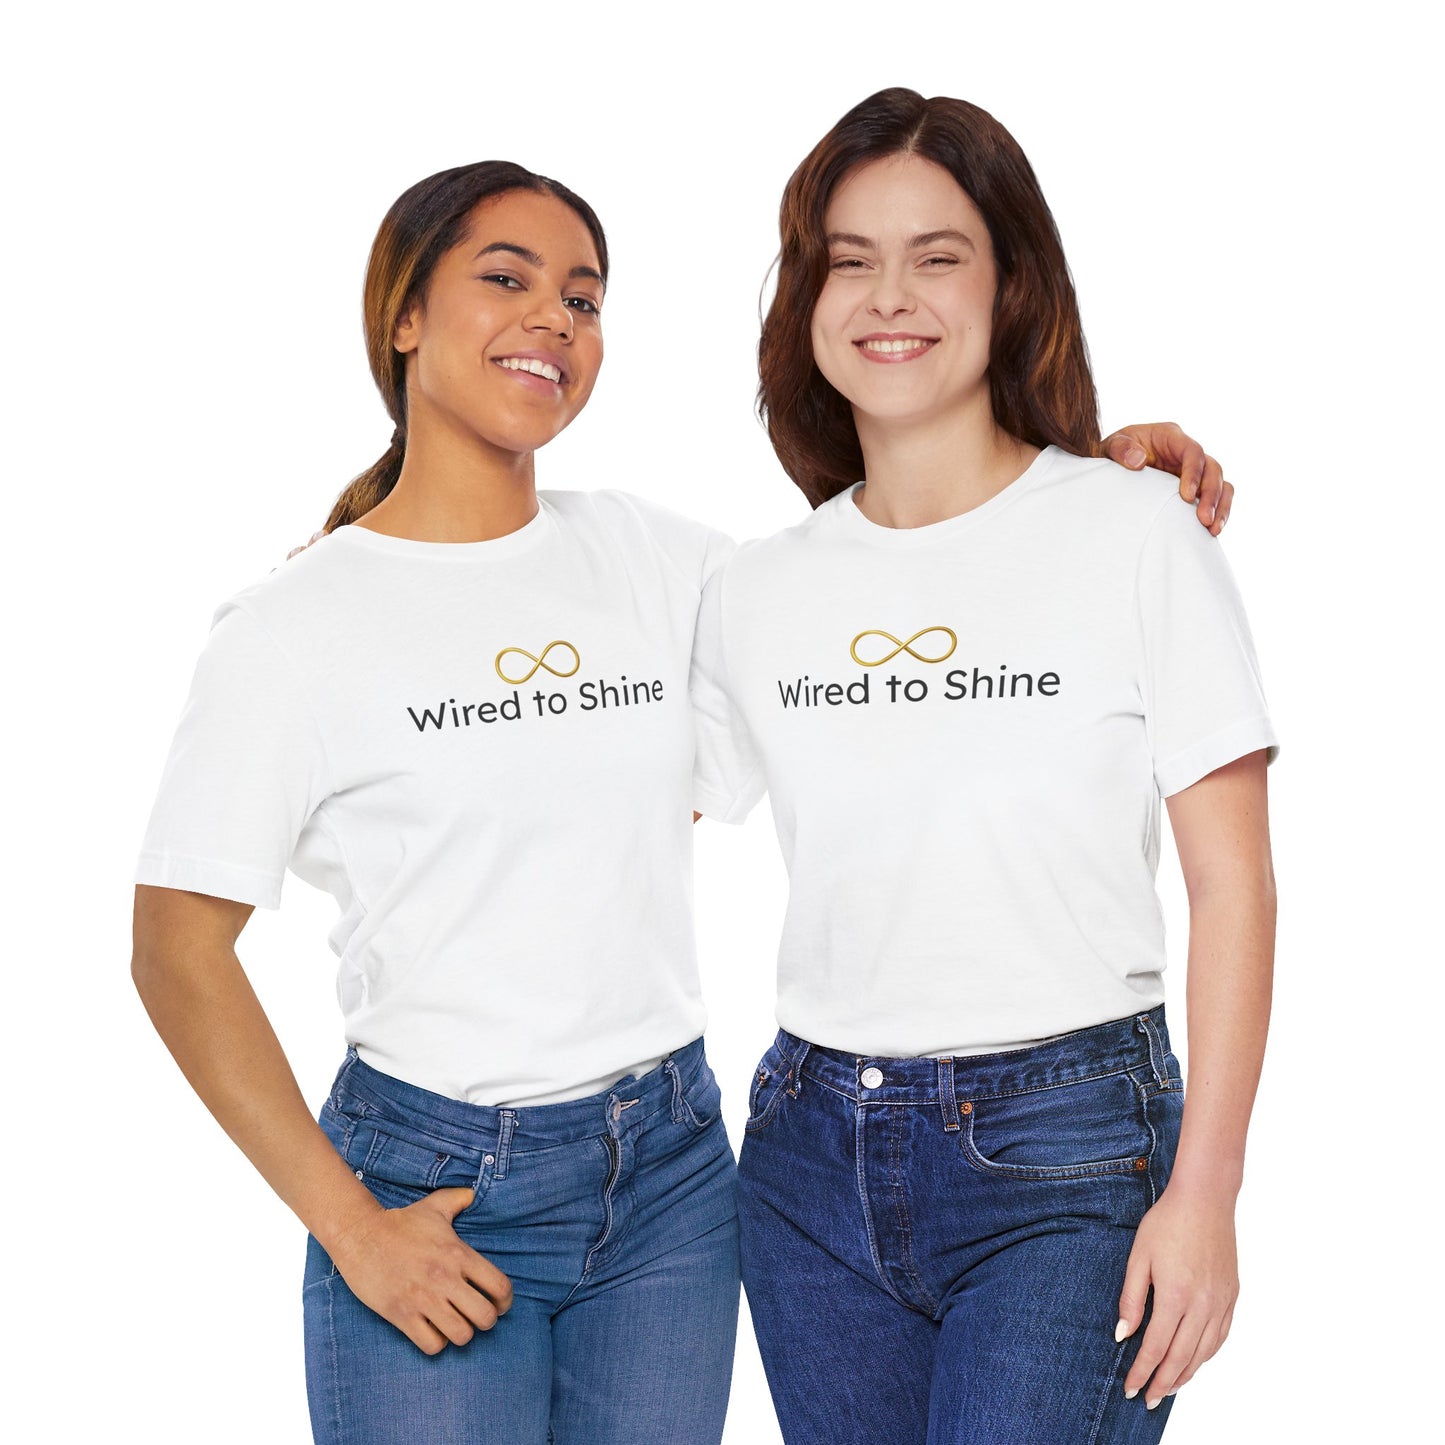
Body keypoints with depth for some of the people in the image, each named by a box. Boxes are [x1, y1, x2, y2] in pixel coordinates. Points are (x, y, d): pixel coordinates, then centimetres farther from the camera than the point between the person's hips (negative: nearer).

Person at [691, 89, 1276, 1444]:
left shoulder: (1136, 534, -6)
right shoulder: (751, 592, 5)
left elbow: (1232, 885, -5)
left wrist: (1203, 1192, -10)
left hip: (1065, 1154, -4)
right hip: (813, 1154, 4)